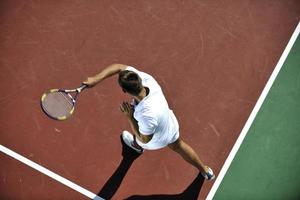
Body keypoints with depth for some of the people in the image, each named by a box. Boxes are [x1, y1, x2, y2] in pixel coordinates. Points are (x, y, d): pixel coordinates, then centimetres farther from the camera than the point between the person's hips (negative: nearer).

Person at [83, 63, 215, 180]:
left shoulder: (147, 114, -51)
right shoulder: (146, 78, -38)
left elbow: (145, 139, -30)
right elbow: (119, 67, -26)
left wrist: (129, 116, -31)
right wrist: (96, 79, -36)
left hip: (157, 140, -5)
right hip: (171, 126, 5)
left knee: (137, 141, 32)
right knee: (179, 146, 35)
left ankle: (137, 146, 71)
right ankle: (205, 171, 55)